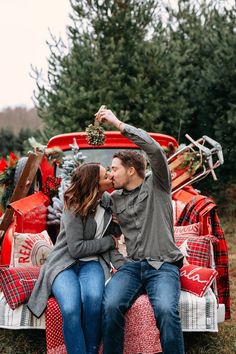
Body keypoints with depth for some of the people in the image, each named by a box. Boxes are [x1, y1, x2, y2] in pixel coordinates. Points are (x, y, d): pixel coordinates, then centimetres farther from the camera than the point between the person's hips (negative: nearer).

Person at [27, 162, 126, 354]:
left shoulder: (108, 201, 6)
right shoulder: (74, 208, -13)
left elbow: (112, 239, 12)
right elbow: (76, 248, -16)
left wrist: (121, 263, -6)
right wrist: (110, 241, -7)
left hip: (92, 263, 4)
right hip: (65, 264, -3)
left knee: (93, 298, -33)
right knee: (71, 309, -34)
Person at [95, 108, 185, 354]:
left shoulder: (156, 185, 5)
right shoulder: (115, 199, 18)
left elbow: (154, 149, -11)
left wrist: (118, 124, -11)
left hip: (163, 266, -3)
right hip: (132, 265, 4)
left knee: (165, 309, -34)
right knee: (111, 306, -28)